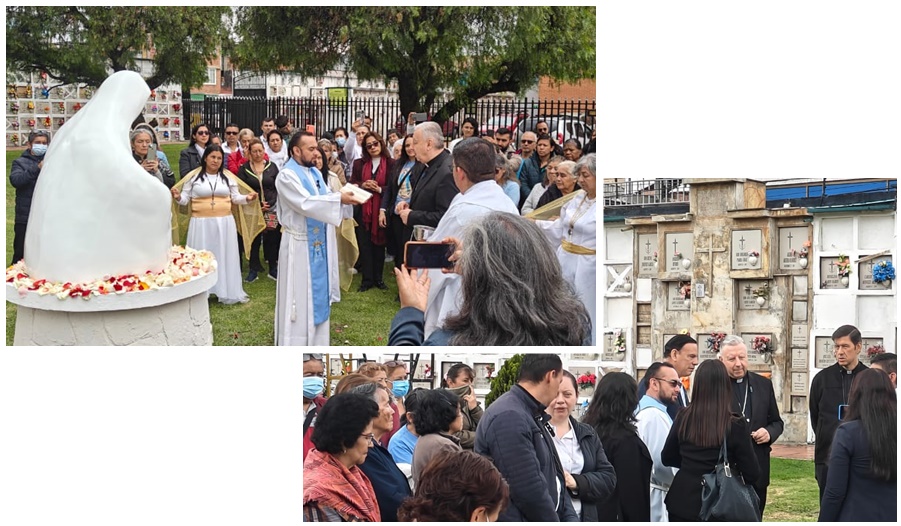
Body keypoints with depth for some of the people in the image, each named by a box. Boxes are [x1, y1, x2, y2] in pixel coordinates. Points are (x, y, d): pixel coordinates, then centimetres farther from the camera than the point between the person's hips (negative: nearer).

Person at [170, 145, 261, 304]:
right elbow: (185, 199, 1)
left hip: (224, 223, 2)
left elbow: (235, 197, 11)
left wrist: (247, 198, -8)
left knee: (225, 257, 6)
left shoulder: (228, 176, 8)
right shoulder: (193, 176, 0)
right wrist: (178, 197, -20)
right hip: (201, 224, -2)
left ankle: (228, 292, 14)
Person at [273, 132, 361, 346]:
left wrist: (345, 197, -12)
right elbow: (305, 203, -25)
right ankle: (295, 344, 5)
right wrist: (338, 198, -27)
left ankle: (315, 342, 23)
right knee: (298, 297, -2)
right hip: (299, 244, -8)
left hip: (319, 243, 8)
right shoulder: (287, 175, -15)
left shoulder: (315, 173, 12)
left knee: (317, 292, 13)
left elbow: (324, 203, 7)